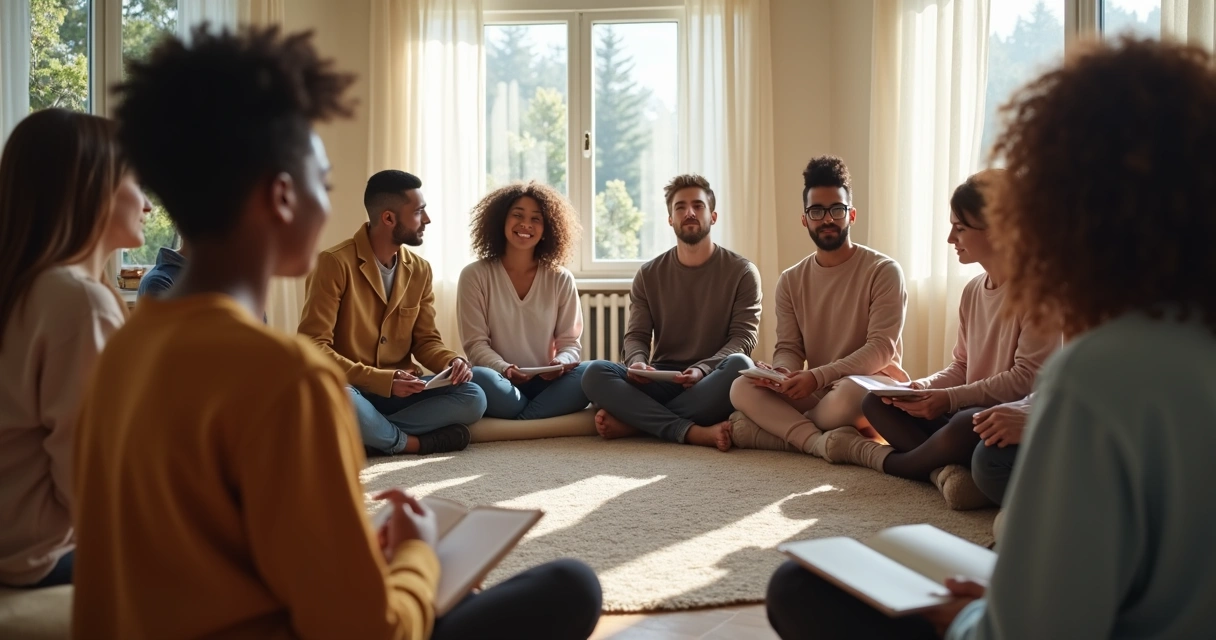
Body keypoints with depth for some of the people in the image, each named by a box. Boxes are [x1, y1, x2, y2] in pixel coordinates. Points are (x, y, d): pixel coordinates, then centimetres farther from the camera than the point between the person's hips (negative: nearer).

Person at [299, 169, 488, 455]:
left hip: (399, 389, 5)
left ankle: (369, 434, -19)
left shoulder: (420, 269, 7)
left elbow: (426, 339, 11)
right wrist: (381, 380, -25)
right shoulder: (335, 263, -13)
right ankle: (414, 442, -16)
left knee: (473, 398, -17)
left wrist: (451, 362, -13)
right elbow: (314, 345, -17)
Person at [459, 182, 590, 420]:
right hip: (502, 385, -2)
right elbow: (475, 344, -4)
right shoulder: (475, 276, 1)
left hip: (546, 384, 2)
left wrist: (561, 363, -19)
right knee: (477, 378, -37)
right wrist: (503, 369, -24)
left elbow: (570, 342, 6)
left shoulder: (561, 280, 8)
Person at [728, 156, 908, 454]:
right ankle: (819, 442, -32)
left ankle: (778, 423, -16)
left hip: (875, 386, -4)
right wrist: (781, 372, -21)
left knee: (850, 393, -40)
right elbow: (788, 348, 5)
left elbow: (881, 348, -15)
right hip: (815, 392, 4)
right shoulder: (791, 280, 9)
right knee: (741, 388, -20)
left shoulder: (883, 271, -6)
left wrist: (817, 377, -27)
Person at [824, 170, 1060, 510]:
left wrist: (950, 399, -22)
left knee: (967, 425, -39)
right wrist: (921, 387, -6)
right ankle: (943, 468, -25)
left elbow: (1028, 377, -19)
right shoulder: (972, 291, 11)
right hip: (967, 412, 8)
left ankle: (876, 455, -10)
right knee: (875, 402, -1)